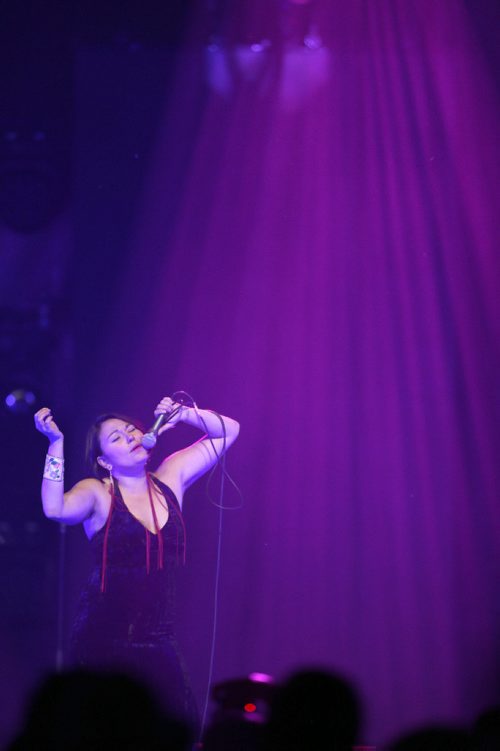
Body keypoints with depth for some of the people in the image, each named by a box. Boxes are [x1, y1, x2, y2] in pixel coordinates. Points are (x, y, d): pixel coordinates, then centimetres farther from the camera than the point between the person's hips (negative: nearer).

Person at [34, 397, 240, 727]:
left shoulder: (170, 478, 8)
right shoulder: (97, 493, -5)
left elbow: (228, 430, 13)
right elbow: (56, 509, -26)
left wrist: (182, 414, -3)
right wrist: (56, 442, -25)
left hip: (158, 643, 4)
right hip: (103, 641, -4)